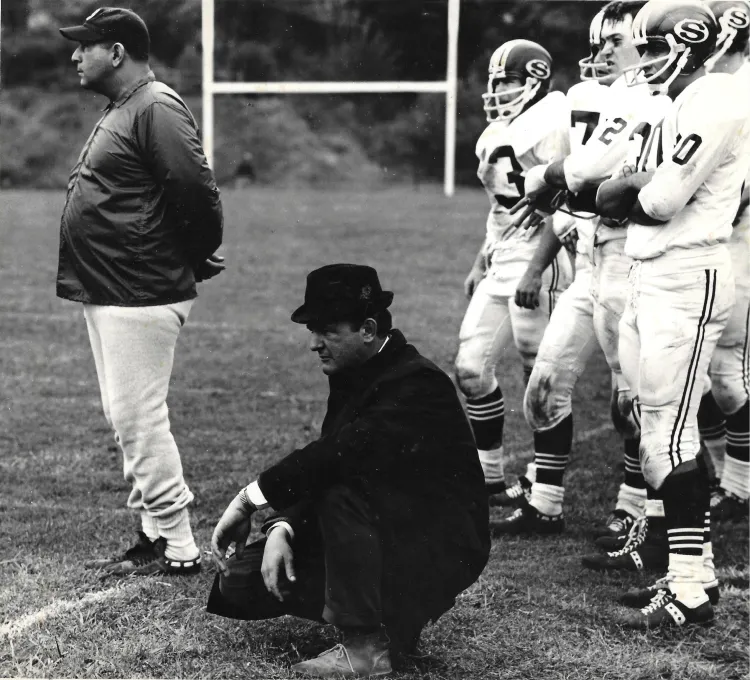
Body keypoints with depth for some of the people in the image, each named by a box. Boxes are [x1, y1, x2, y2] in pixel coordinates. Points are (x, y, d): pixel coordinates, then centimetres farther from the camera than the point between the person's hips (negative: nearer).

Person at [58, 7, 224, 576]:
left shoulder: (157, 110, -15)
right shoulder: (120, 112, 16)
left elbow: (197, 192, -22)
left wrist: (198, 261, -10)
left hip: (142, 295, -11)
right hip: (107, 293, 11)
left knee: (139, 420, -7)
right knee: (128, 420, 14)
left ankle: (177, 549, 0)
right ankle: (154, 536, 22)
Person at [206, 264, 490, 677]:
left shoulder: (417, 385, -23)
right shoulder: (352, 375, 5)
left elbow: (340, 453, -36)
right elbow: (320, 467, 5)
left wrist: (251, 499, -31)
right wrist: (281, 528, -13)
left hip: (444, 548, -9)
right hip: (389, 533, 9)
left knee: (344, 491, -35)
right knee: (240, 581, 0)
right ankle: (395, 614, 11)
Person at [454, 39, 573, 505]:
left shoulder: (549, 126, -13)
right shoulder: (498, 133, 15)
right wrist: (481, 264, 22)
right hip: (501, 265, 9)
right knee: (472, 369, 7)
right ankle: (490, 477, 18)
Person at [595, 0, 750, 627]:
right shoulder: (670, 107, 18)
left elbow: (660, 201, -17)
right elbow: (603, 197, 18)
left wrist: (631, 187, 3)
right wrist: (641, 183, -1)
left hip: (688, 280, -10)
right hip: (647, 276, 10)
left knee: (669, 433, -10)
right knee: (659, 428, 11)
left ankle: (690, 591, -6)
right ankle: (697, 565, 18)